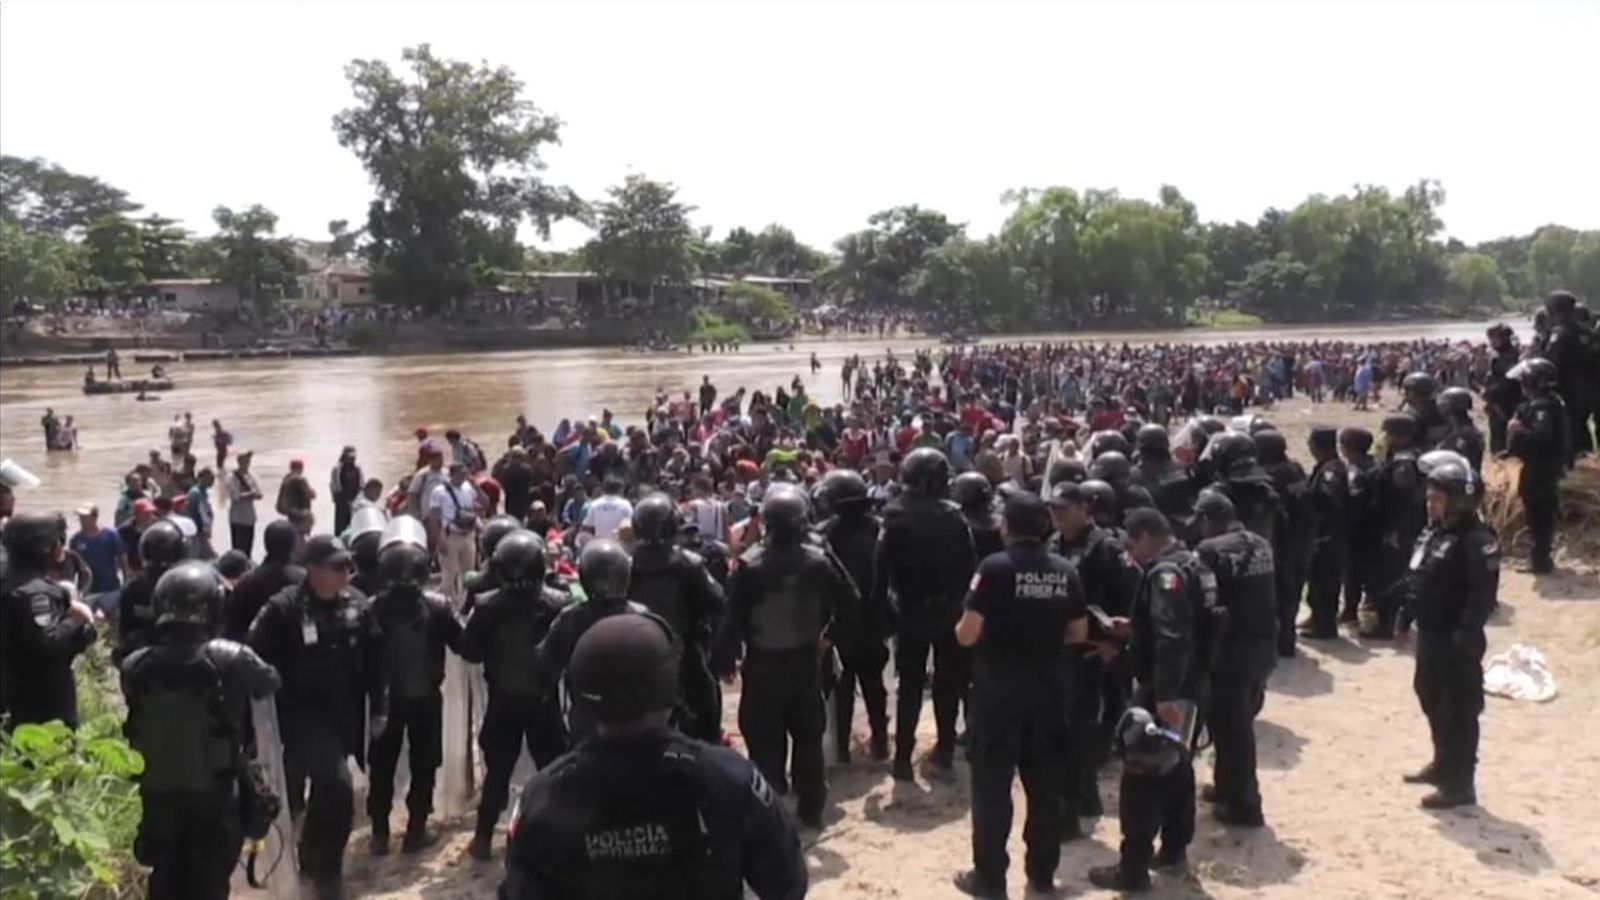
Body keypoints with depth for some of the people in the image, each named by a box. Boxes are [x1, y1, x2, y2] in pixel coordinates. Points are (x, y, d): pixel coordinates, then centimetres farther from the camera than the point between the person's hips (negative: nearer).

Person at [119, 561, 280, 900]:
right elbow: (270, 681, 2)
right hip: (216, 795, -3)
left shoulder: (135, 666, -5)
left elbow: (134, 723, 5)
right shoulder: (229, 658, -15)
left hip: (157, 794, 3)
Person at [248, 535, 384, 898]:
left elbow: (373, 661, 9)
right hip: (302, 715, -5)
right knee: (338, 787, -18)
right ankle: (325, 870, -1)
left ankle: (313, 861, 40)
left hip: (341, 717, 6)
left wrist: (377, 708, 9)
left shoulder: (356, 607, 1)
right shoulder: (283, 609, -14)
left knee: (325, 790, 19)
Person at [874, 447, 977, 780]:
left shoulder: (896, 518, -11)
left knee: (910, 685, 7)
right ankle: (945, 747, 20)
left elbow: (881, 568, -11)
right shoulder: (954, 517, -7)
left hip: (911, 611, -1)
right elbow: (970, 565, -6)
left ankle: (903, 757, 4)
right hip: (949, 609, 1)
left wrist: (880, 605, -2)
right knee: (948, 681, 15)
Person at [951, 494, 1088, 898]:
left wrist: (960, 628, 5)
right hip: (1048, 691, 5)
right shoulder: (1066, 571, 0)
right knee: (1045, 784, 15)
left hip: (998, 692, -4)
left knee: (992, 786, 6)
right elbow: (1079, 633, 7)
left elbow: (967, 634, -17)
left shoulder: (995, 567, -15)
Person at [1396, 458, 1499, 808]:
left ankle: (1460, 783, 6)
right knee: (1432, 700, 20)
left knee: (1459, 711, -2)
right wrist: (1405, 620, 16)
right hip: (1430, 635, 9)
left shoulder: (1478, 540, -17)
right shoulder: (1433, 533, 11)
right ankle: (1443, 764, 37)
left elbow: (1483, 594, -22)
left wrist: (1465, 635, -25)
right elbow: (1417, 582, 17)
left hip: (1457, 640, -9)